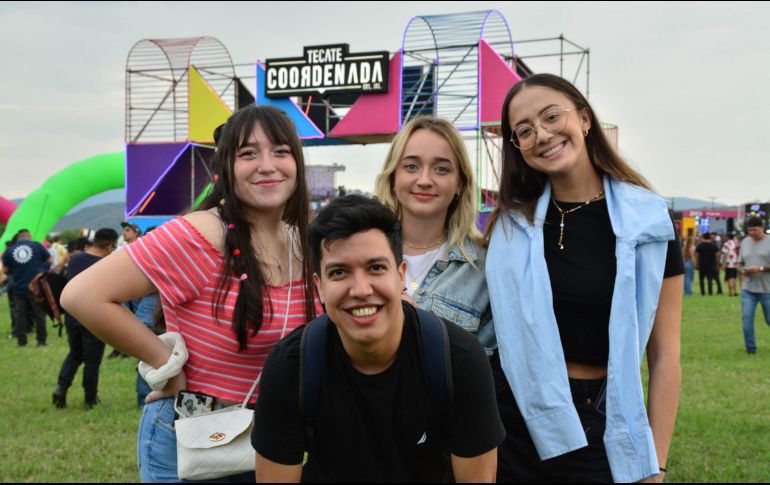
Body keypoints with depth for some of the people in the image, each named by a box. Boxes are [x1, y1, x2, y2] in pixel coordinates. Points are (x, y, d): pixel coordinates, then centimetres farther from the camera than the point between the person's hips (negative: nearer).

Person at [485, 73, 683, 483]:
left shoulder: (647, 220, -6)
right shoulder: (510, 223, 1)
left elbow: (664, 354, -5)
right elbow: (491, 329, 9)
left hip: (602, 425, -2)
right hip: (516, 417, 2)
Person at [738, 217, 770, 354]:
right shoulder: (745, 242, 10)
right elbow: (740, 263, 17)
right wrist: (743, 270, -4)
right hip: (748, 289, 3)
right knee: (747, 317, -7)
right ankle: (750, 347, 4)